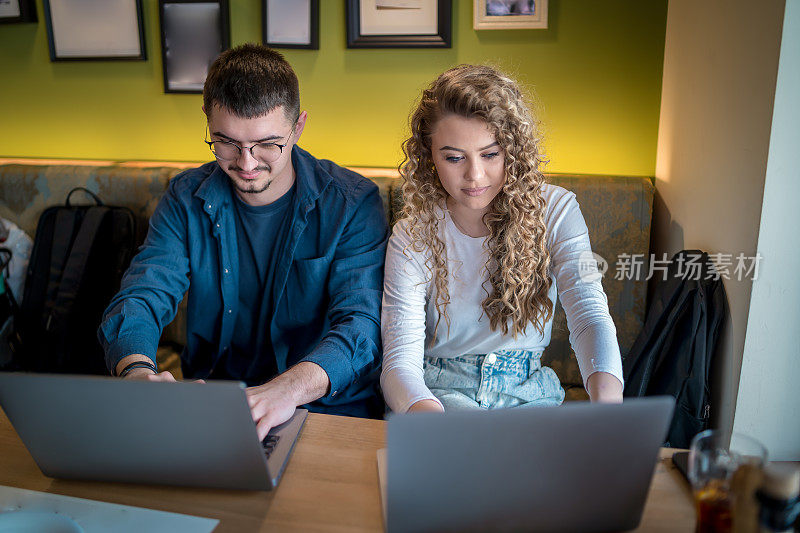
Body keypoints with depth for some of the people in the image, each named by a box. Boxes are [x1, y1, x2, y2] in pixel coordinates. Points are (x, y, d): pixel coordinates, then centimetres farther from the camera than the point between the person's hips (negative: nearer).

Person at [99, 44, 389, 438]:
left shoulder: (353, 203, -10)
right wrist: (137, 372, -30)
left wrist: (289, 388, -41)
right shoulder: (186, 199, 1)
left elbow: (361, 324, -20)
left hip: (328, 406, -3)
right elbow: (141, 297, -6)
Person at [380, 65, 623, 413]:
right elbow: (400, 359, -18)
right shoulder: (412, 238, -9)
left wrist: (607, 401, -41)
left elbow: (589, 315, -18)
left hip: (528, 392, 2)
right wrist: (428, 413, -43)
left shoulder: (555, 211, -6)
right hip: (440, 390, -2)